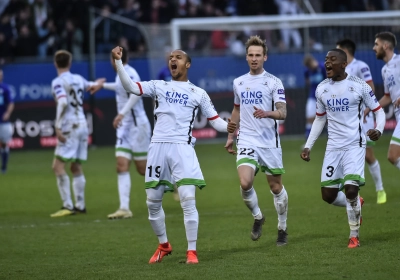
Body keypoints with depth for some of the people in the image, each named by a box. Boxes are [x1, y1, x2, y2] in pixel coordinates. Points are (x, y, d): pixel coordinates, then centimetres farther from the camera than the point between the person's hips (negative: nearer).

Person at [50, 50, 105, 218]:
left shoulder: (58, 82, -7)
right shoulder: (78, 79, 12)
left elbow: (63, 103, -22)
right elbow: (89, 85, 33)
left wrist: (58, 126, -21)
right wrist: (97, 83, 55)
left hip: (70, 128, -7)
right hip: (82, 126, 7)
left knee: (58, 166, -8)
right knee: (76, 167, 13)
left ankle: (68, 206, -15)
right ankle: (80, 205, 13)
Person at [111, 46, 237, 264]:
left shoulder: (198, 93, 11)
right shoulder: (158, 86, 13)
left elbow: (214, 120, 12)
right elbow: (130, 87, 0)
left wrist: (227, 127, -11)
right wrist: (118, 62, -11)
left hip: (182, 148, -2)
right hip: (158, 148, 2)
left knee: (188, 200, -14)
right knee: (153, 202, 7)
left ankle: (191, 251, -6)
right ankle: (163, 245, 27)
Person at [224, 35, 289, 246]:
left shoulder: (273, 82, -4)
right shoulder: (239, 83, 10)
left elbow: (282, 113, -12)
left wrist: (267, 113, -32)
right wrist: (230, 136, 22)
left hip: (270, 142, -2)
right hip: (246, 141, 2)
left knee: (276, 187, 6)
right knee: (245, 183, -18)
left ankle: (282, 229, 23)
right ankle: (257, 217, 8)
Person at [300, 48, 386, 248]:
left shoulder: (359, 86, -7)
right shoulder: (321, 89, 6)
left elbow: (378, 111, 0)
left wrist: (378, 130, -20)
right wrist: (308, 146, 12)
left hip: (355, 145, -5)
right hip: (333, 147, 5)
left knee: (350, 190, -17)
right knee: (328, 195, 0)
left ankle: (354, 235, 3)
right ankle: (356, 204, 32)